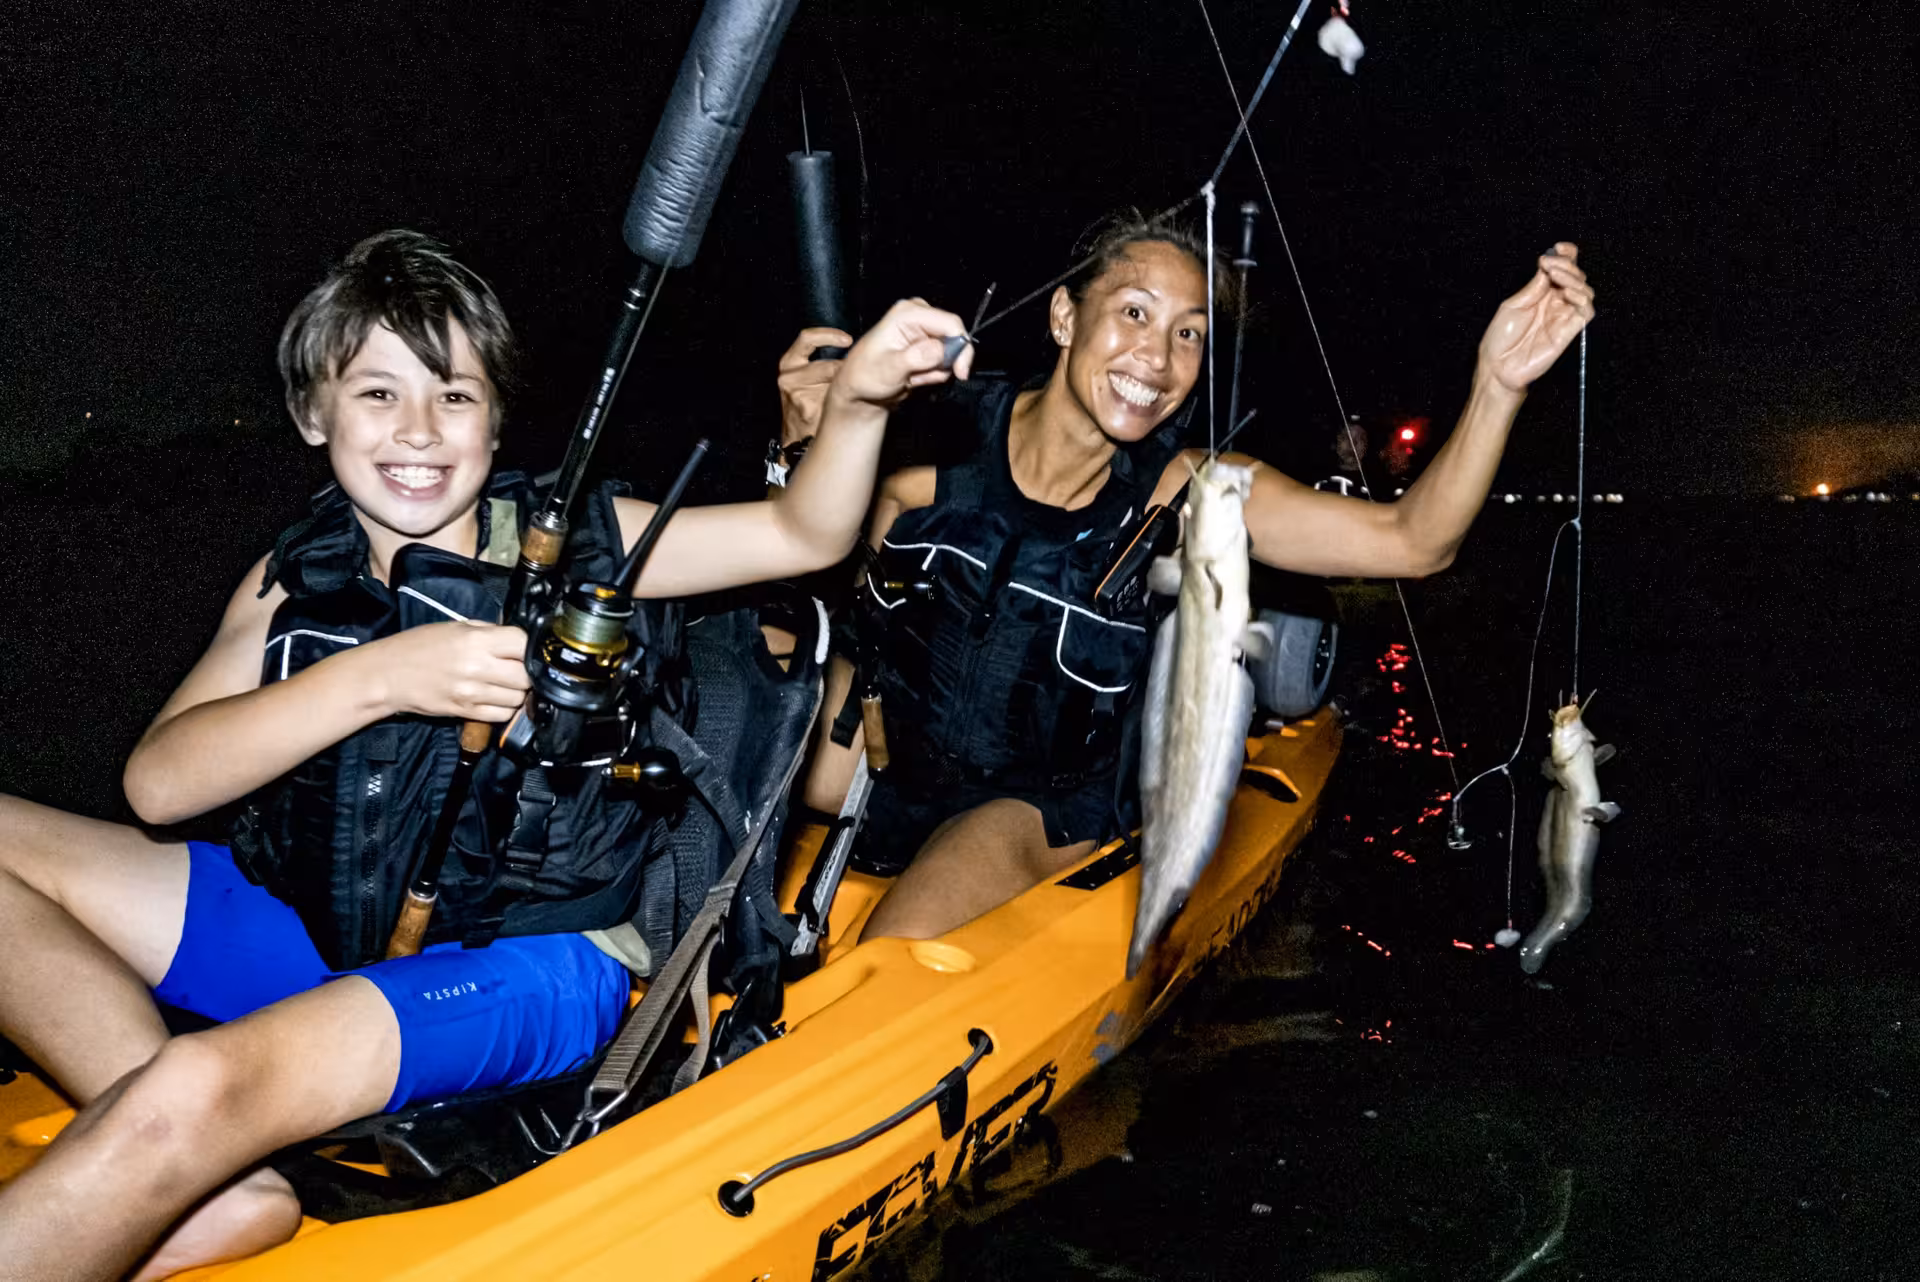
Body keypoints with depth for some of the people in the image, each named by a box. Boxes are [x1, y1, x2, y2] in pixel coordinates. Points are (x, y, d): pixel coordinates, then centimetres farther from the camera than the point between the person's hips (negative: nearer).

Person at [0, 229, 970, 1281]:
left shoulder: (567, 539, -2)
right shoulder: (297, 577, 5)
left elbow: (804, 537, -8)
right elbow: (159, 783, -9)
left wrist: (855, 400, -28)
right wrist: (379, 676, -23)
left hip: (529, 967, -6)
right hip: (330, 932, 6)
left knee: (193, 1092, -32)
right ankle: (226, 1189, -15)